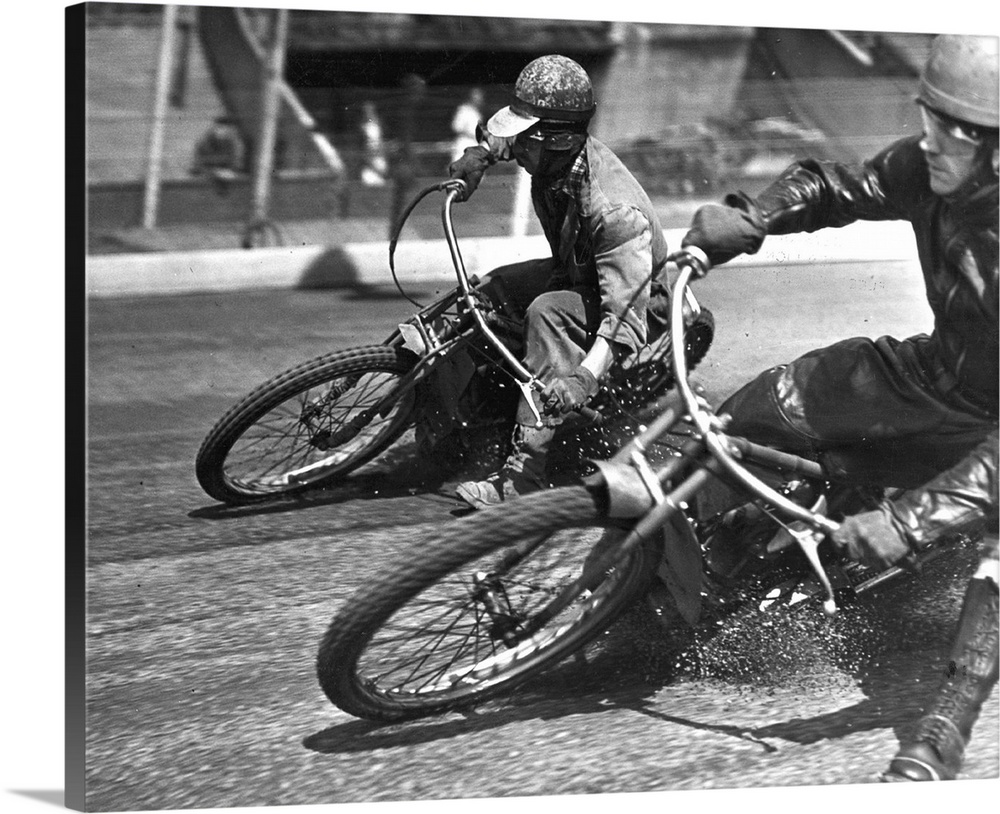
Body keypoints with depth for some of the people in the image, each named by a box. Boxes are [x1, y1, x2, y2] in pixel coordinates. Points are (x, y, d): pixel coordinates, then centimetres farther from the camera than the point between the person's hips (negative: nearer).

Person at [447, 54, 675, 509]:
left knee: (547, 313, -35)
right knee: (486, 293, -6)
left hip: (639, 299, -9)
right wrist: (481, 154, -6)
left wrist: (582, 377, -57)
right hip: (576, 273, 9)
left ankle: (525, 475, -36)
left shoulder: (615, 212, -37)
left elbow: (625, 317, -43)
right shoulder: (554, 155, -14)